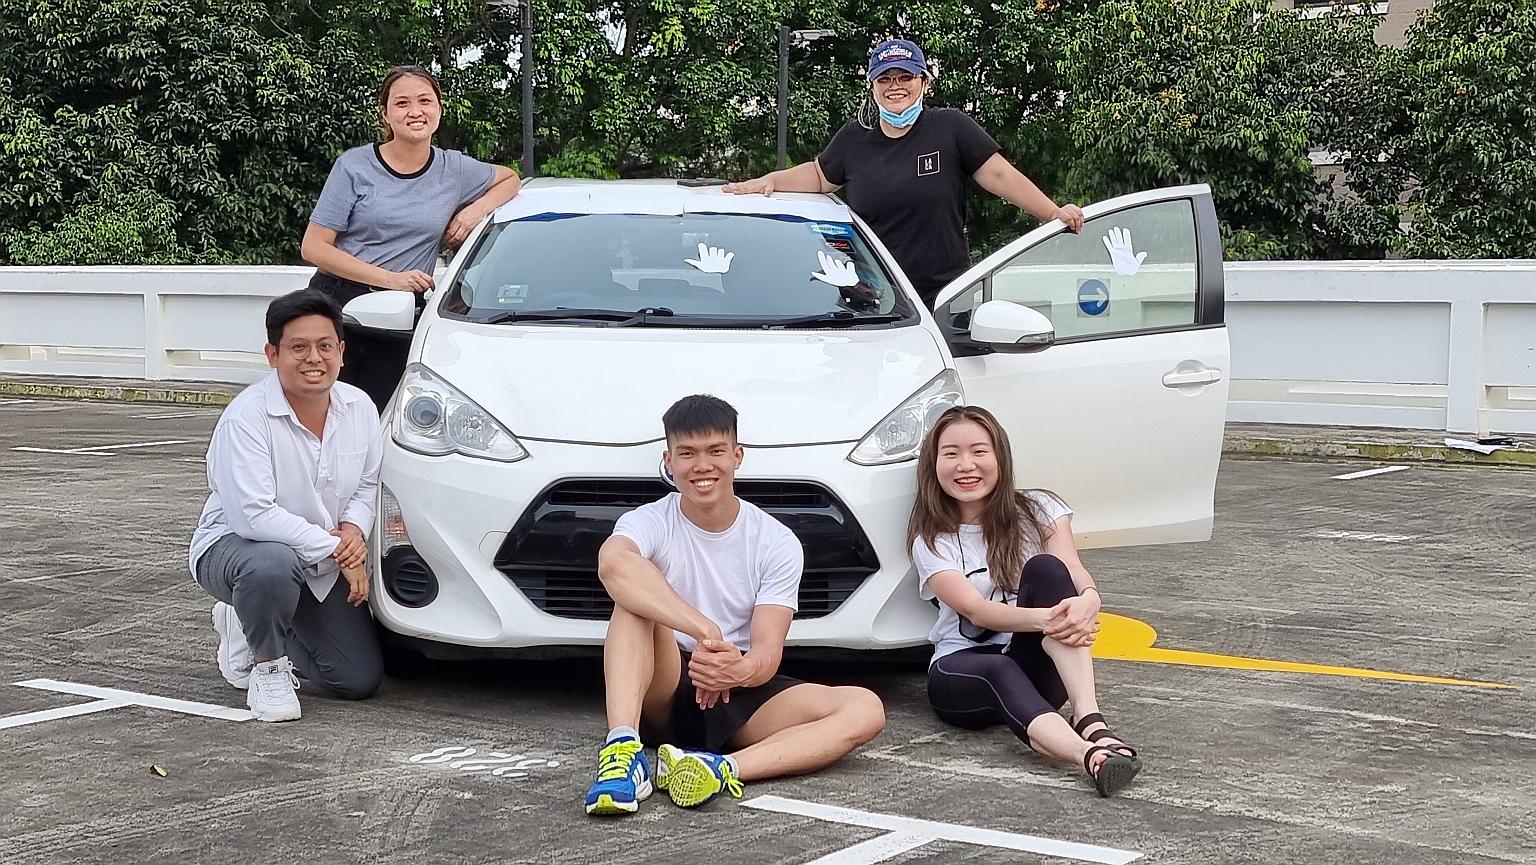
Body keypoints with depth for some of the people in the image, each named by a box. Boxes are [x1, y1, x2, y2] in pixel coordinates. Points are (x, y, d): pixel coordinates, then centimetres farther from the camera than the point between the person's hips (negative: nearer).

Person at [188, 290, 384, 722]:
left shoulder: (360, 408, -4)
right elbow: (253, 515, -30)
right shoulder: (245, 418, -24)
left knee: (360, 681, 1)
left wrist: (354, 530, -12)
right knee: (274, 564, -43)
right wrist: (335, 548, -27)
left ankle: (249, 628, 26)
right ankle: (267, 666, -11)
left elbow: (368, 484, 10)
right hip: (232, 545, -6)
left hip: (324, 567, 6)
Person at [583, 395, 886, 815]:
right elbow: (612, 562, -33)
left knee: (866, 709, -23)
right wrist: (705, 631, -44)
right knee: (635, 595, -29)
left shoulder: (777, 542, -1)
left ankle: (722, 767, -46)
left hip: (740, 694, 2)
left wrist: (740, 670, -36)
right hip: (664, 693, -2)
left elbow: (767, 654, -10)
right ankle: (623, 749, -47)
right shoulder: (650, 523, -6)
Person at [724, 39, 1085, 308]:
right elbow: (819, 175, 27)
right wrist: (770, 181, 12)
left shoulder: (951, 128, 0)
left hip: (945, 296, -2)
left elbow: (1000, 175, -1)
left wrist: (1053, 213, -7)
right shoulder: (854, 138, 11)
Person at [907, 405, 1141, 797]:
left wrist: (1087, 601, -36)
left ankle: (1090, 720, -44)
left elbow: (1076, 574, -9)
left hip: (1036, 665, 1)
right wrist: (1045, 619, -37)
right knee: (998, 672, -38)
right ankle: (1088, 753, -68)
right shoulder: (932, 542, 2)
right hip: (961, 669, -1)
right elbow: (975, 608, -15)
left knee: (1045, 569, -25)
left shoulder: (1038, 511, 8)